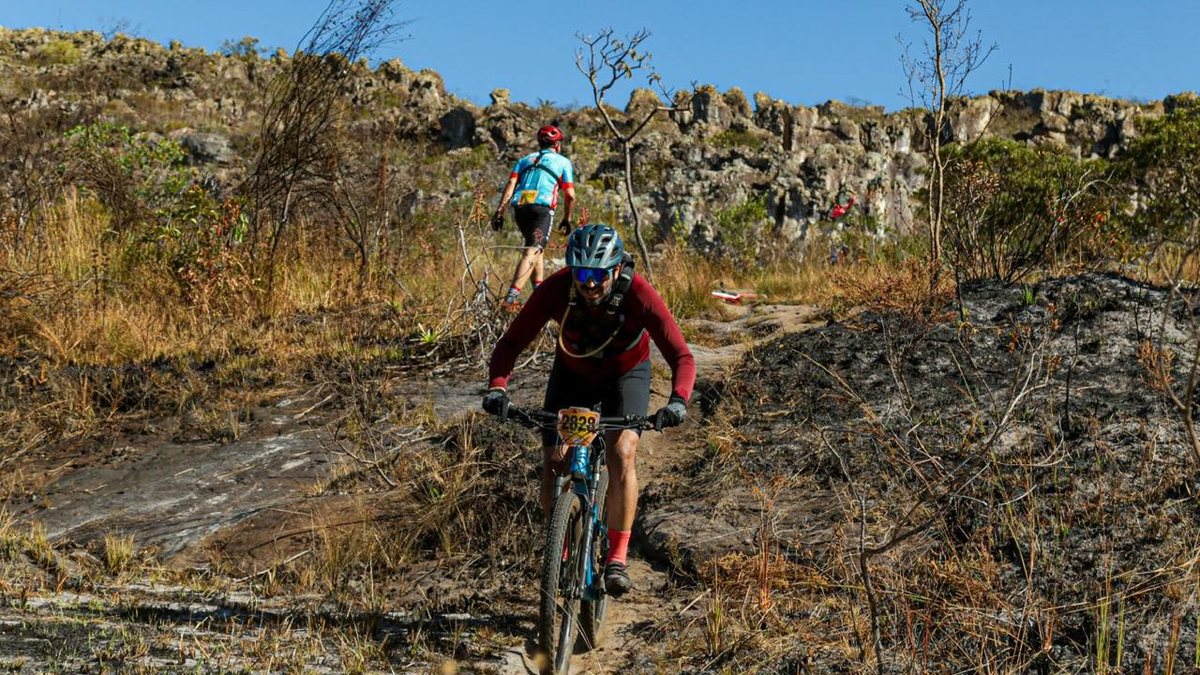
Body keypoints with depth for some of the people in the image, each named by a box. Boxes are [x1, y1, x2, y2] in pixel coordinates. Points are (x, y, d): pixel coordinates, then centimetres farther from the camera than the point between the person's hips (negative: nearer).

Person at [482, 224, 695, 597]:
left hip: (626, 374, -1)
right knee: (554, 462, -11)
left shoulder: (638, 294, -34)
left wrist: (678, 400, -53)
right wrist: (497, 387, -45)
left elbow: (682, 356, -34)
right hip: (572, 374, 2)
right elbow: (510, 344, -27)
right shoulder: (556, 289, -30)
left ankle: (617, 557, -13)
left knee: (621, 454, -24)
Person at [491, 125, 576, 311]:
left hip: (519, 207, 5)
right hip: (542, 207, -5)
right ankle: (511, 297, -32)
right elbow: (570, 195, 6)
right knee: (532, 251, -14)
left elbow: (511, 184, 7)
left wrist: (500, 211, 0)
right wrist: (567, 219, 19)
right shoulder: (563, 162, 16)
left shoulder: (525, 159, 25)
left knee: (534, 246, 26)